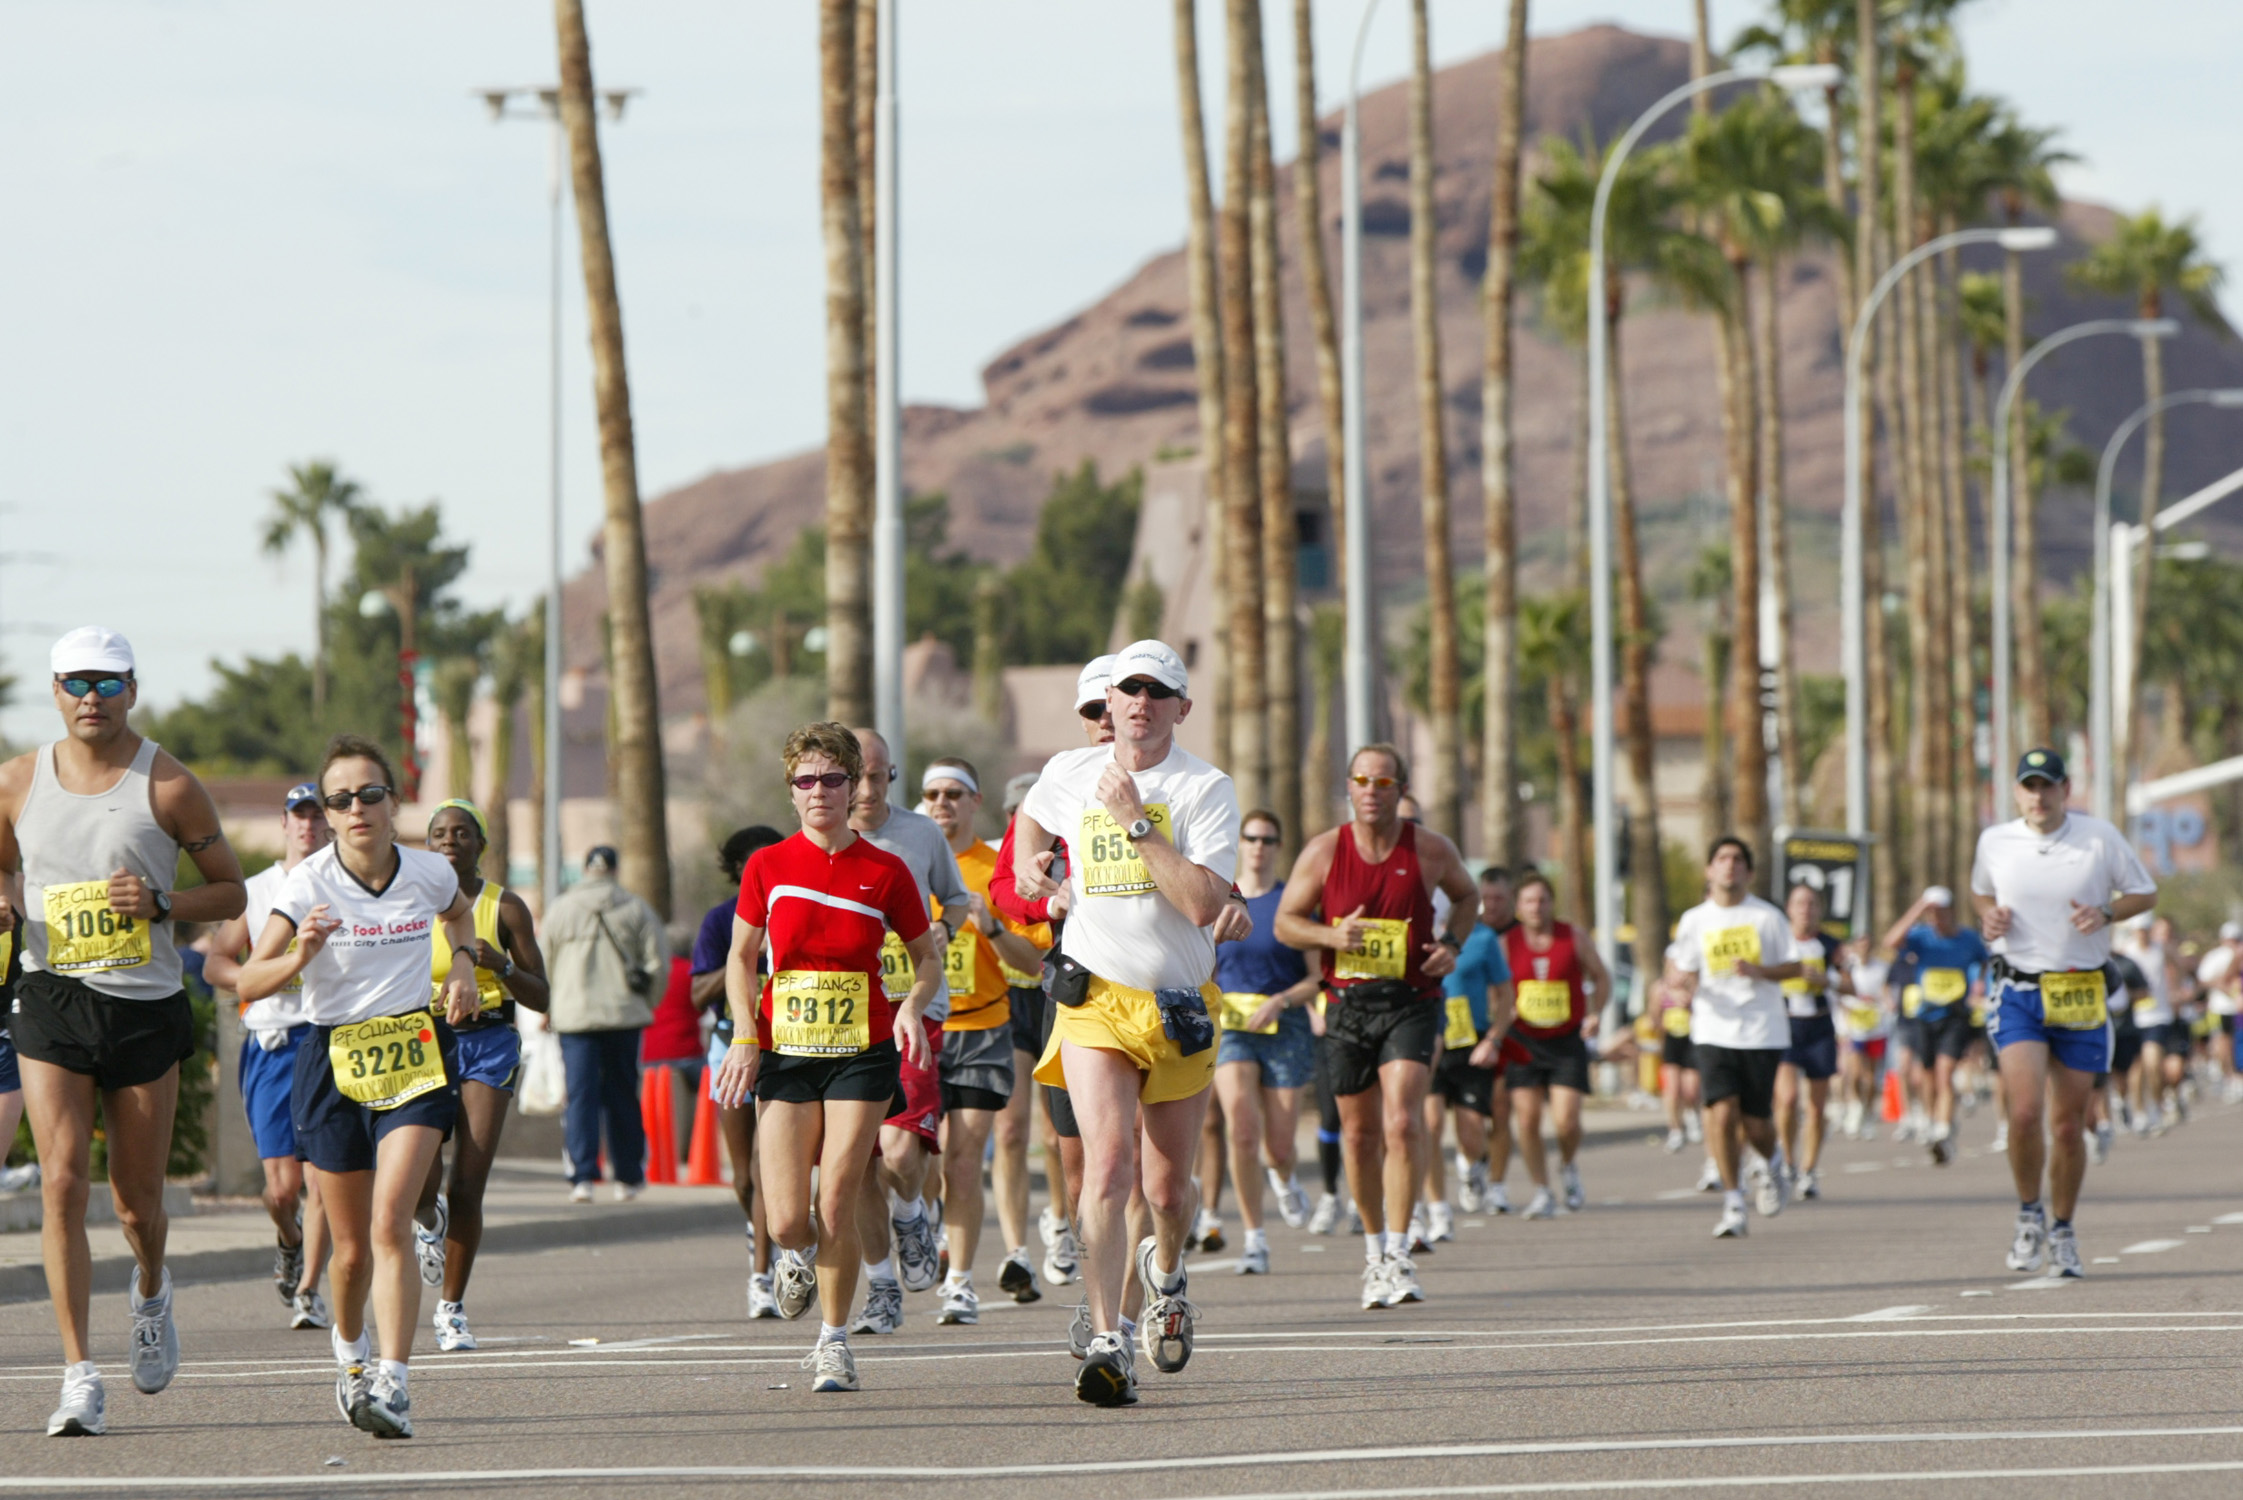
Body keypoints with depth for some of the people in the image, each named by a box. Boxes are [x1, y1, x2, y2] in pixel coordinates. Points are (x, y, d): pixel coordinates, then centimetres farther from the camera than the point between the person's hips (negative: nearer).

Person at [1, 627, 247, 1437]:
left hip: (146, 1006, -1)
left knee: (136, 1199, 6)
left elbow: (231, 892, 4)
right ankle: (80, 1377, -12)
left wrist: (161, 903, -15)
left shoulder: (167, 786, -3)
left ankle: (151, 1292, 43)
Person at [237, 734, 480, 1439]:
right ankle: (349, 1347, 42)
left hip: (415, 1058, 0)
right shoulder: (309, 883, -11)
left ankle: (392, 1385, -24)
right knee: (352, 1246, 9)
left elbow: (460, 911, 24)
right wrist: (301, 955, -35)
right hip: (334, 1058, 0)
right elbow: (249, 982, -17)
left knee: (390, 1223, -20)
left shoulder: (429, 873, -3)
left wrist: (463, 965, 6)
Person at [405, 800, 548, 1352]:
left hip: (489, 1043, 0)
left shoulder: (505, 908, 3)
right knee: (420, 1185, -16)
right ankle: (428, 1221, 23)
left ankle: (452, 1308, 9)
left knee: (467, 1188, -7)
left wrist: (500, 966, -14)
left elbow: (540, 997, 4)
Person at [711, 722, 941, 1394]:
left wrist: (912, 1006, -10)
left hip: (862, 1053, -1)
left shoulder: (885, 872, 0)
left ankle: (834, 1339, 12)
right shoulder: (768, 867, 2)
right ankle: (798, 1255, 32)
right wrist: (745, 1035, -3)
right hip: (785, 1054, 1)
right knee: (786, 1220, -6)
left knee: (837, 1206, -7)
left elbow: (928, 958, 10)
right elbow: (741, 958, 10)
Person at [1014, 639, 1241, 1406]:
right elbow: (1032, 816, 30)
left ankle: (1165, 1272, 46)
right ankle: (1106, 1344, -22)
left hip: (1181, 1010, 0)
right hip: (1096, 1000, 0)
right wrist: (1027, 863, 10)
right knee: (1108, 1166, -19)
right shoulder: (1068, 773, 4)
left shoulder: (1207, 790, -7)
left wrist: (1137, 822, -22)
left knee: (1166, 1188, 10)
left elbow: (1203, 903, -20)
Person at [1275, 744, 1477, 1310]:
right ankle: (1374, 1251, 28)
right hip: (1348, 1003, 2)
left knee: (1402, 1123, -18)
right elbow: (1285, 922, 5)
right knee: (1359, 1134, 9)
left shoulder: (1431, 850, -1)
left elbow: (1467, 895, 19)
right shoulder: (1323, 851, -1)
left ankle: (1399, 1257, -14)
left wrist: (1452, 944, 1)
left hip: (1411, 1002, -2)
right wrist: (1332, 935, -15)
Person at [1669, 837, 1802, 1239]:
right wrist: (1687, 984, -12)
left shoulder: (1767, 916, 2)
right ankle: (1733, 1205, -5)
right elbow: (1688, 974, 12)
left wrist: (1760, 971, -15)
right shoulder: (1694, 921, 6)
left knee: (1755, 1122, 0)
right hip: (1714, 1032, 1)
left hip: (1762, 1033, -1)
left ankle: (1771, 1164, 37)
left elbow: (1794, 967, 5)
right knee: (1722, 1113, -15)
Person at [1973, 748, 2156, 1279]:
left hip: (2082, 996, 0)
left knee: (2067, 1124, 5)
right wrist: (1988, 917, -1)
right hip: (2018, 991, 0)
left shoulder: (2101, 837, -2)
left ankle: (2063, 1231, 24)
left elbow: (2144, 893, 8)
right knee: (2025, 1112, -18)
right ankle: (2028, 1214, 6)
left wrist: (2105, 913, -11)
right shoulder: (1994, 842, 3)